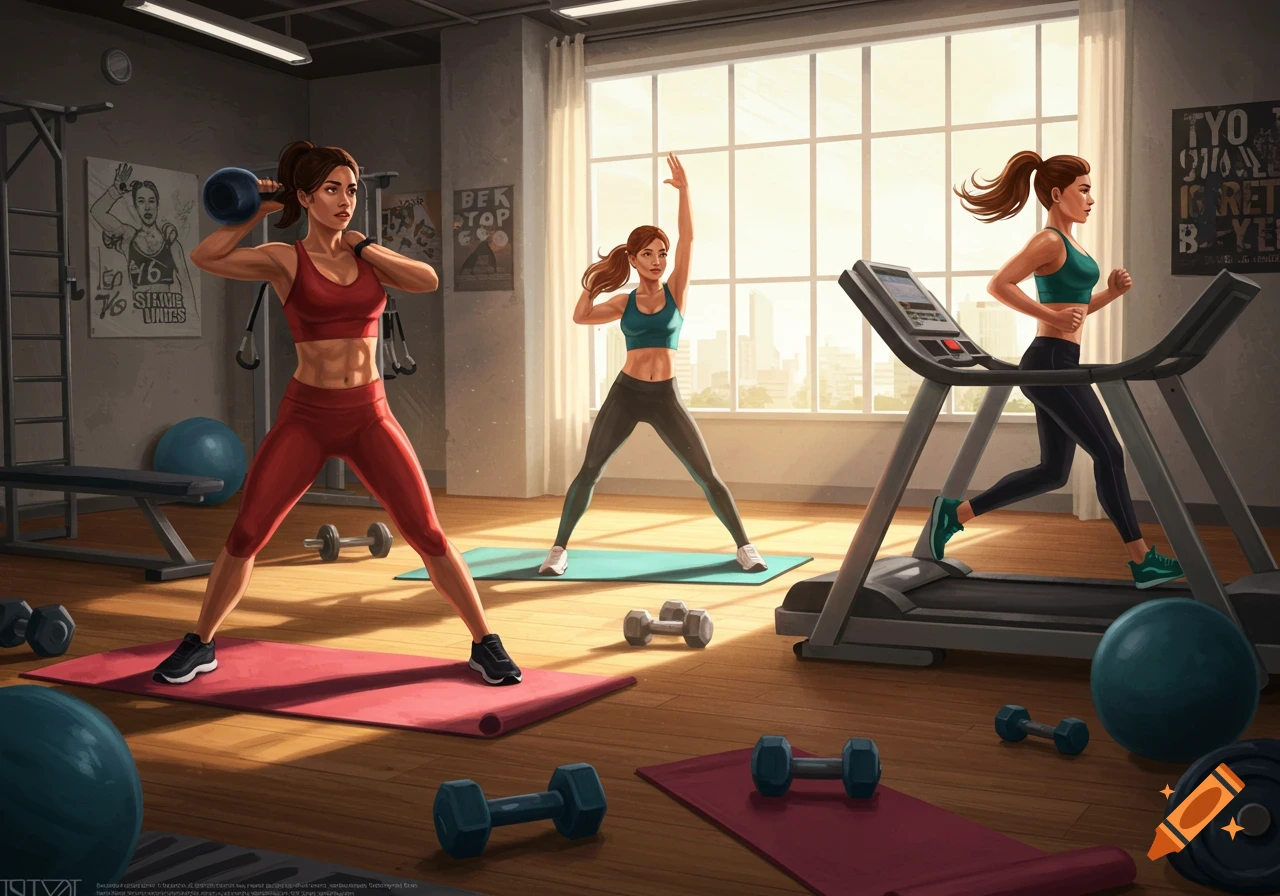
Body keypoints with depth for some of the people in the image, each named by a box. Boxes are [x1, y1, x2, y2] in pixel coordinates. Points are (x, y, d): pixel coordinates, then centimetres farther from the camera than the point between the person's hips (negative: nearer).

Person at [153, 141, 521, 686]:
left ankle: (485, 644, 9)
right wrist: (256, 213, -5)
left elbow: (428, 280, -9)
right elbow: (205, 257, -15)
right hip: (305, 415, -1)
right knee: (246, 534, -3)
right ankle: (200, 645, 19)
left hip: (369, 415, 2)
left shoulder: (367, 259, 8)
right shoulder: (284, 260, -1)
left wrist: (362, 247, -8)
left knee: (427, 534, -3)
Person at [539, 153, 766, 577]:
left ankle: (744, 546, 11)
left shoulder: (675, 291, 3)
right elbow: (581, 317, -5)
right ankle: (559, 549, 10)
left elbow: (688, 239, -7)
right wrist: (593, 282, 0)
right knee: (589, 471, -1)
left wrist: (684, 190, -15)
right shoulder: (624, 302, 8)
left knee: (707, 476, -1)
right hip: (625, 393, 1)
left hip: (666, 397, -1)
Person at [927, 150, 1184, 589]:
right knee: (1108, 454, -4)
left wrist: (1111, 292, 8)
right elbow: (998, 285, -21)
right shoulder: (1048, 242, -11)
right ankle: (1141, 560, 5)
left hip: (1057, 365, 10)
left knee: (1053, 471, 12)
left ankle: (955, 512, 15)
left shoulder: (1068, 243, 19)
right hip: (1051, 361, -10)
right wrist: (1052, 316, -21)